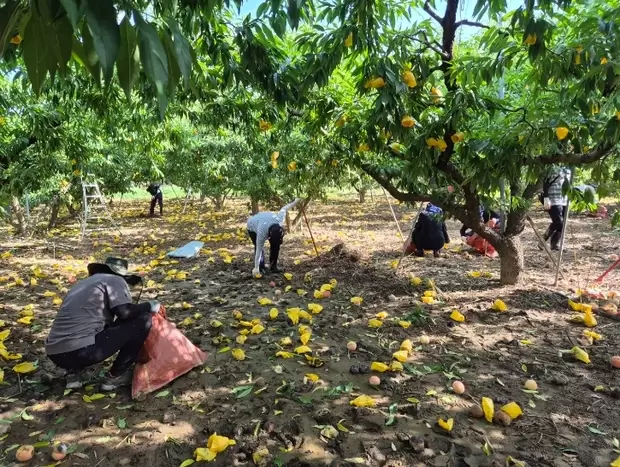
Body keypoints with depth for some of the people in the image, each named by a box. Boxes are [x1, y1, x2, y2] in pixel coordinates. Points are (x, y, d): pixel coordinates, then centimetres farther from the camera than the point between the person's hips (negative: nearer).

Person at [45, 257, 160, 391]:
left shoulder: (83, 283, 27)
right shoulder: (115, 280, 6)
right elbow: (125, 312, -9)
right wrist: (150, 306, 9)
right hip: (81, 351, -8)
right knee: (143, 320, 2)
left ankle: (73, 372, 16)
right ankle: (115, 377, 8)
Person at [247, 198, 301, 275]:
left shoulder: (279, 220, -35)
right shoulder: (262, 233, -44)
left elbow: (284, 209, -16)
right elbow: (258, 251, -38)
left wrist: (295, 202, 2)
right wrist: (256, 268, -34)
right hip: (252, 226, -5)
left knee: (275, 245, -7)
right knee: (258, 247, -20)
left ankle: (273, 266, 6)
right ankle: (260, 268, -4)